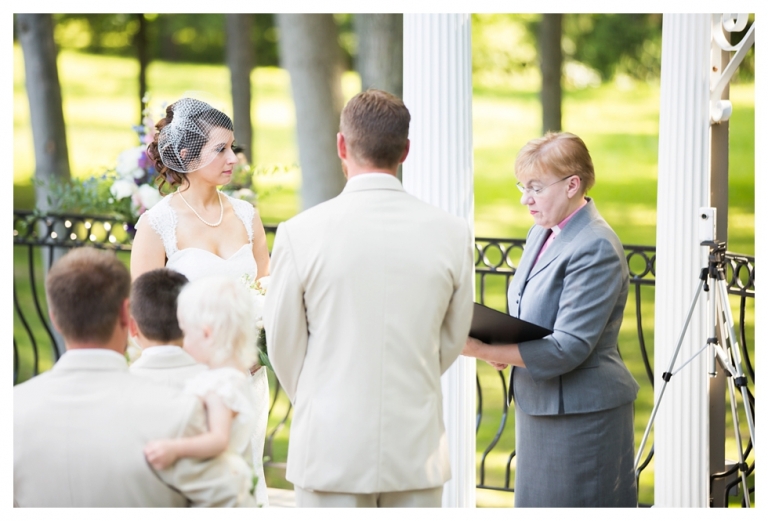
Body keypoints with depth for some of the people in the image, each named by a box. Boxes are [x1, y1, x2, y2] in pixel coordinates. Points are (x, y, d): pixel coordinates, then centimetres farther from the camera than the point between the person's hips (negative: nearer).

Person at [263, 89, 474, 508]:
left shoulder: (300, 233, -10)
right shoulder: (452, 233, -3)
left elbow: (283, 345, 1)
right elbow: (452, 340, 9)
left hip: (331, 447, -2)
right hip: (418, 450, 2)